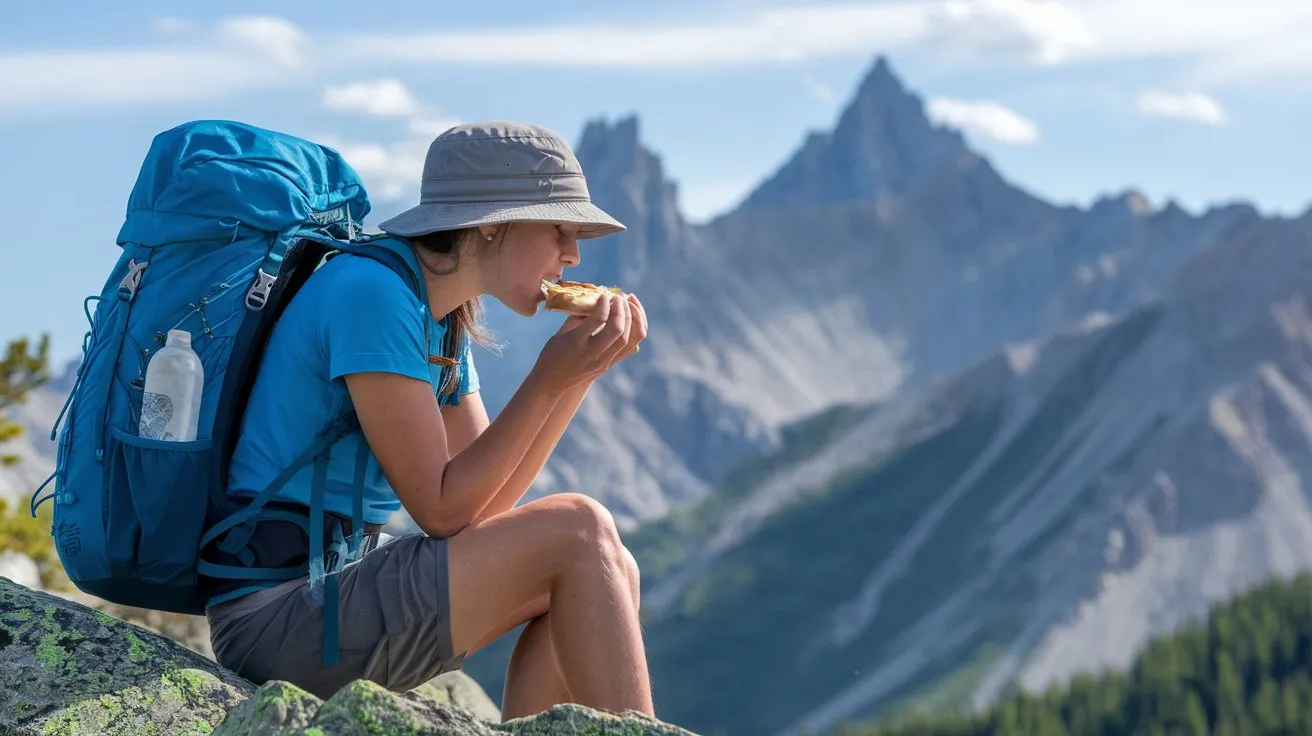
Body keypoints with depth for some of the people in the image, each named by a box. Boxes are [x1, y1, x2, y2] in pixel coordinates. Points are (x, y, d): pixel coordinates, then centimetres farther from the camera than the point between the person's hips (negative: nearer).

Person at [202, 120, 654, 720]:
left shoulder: (446, 323, 12)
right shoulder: (373, 290, -16)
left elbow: (486, 503, 8)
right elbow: (441, 509, -16)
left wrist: (581, 372, 2)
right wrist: (549, 378, -17)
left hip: (332, 590, 10)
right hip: (274, 619, -10)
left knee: (606, 571, 8)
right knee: (578, 533, -14)